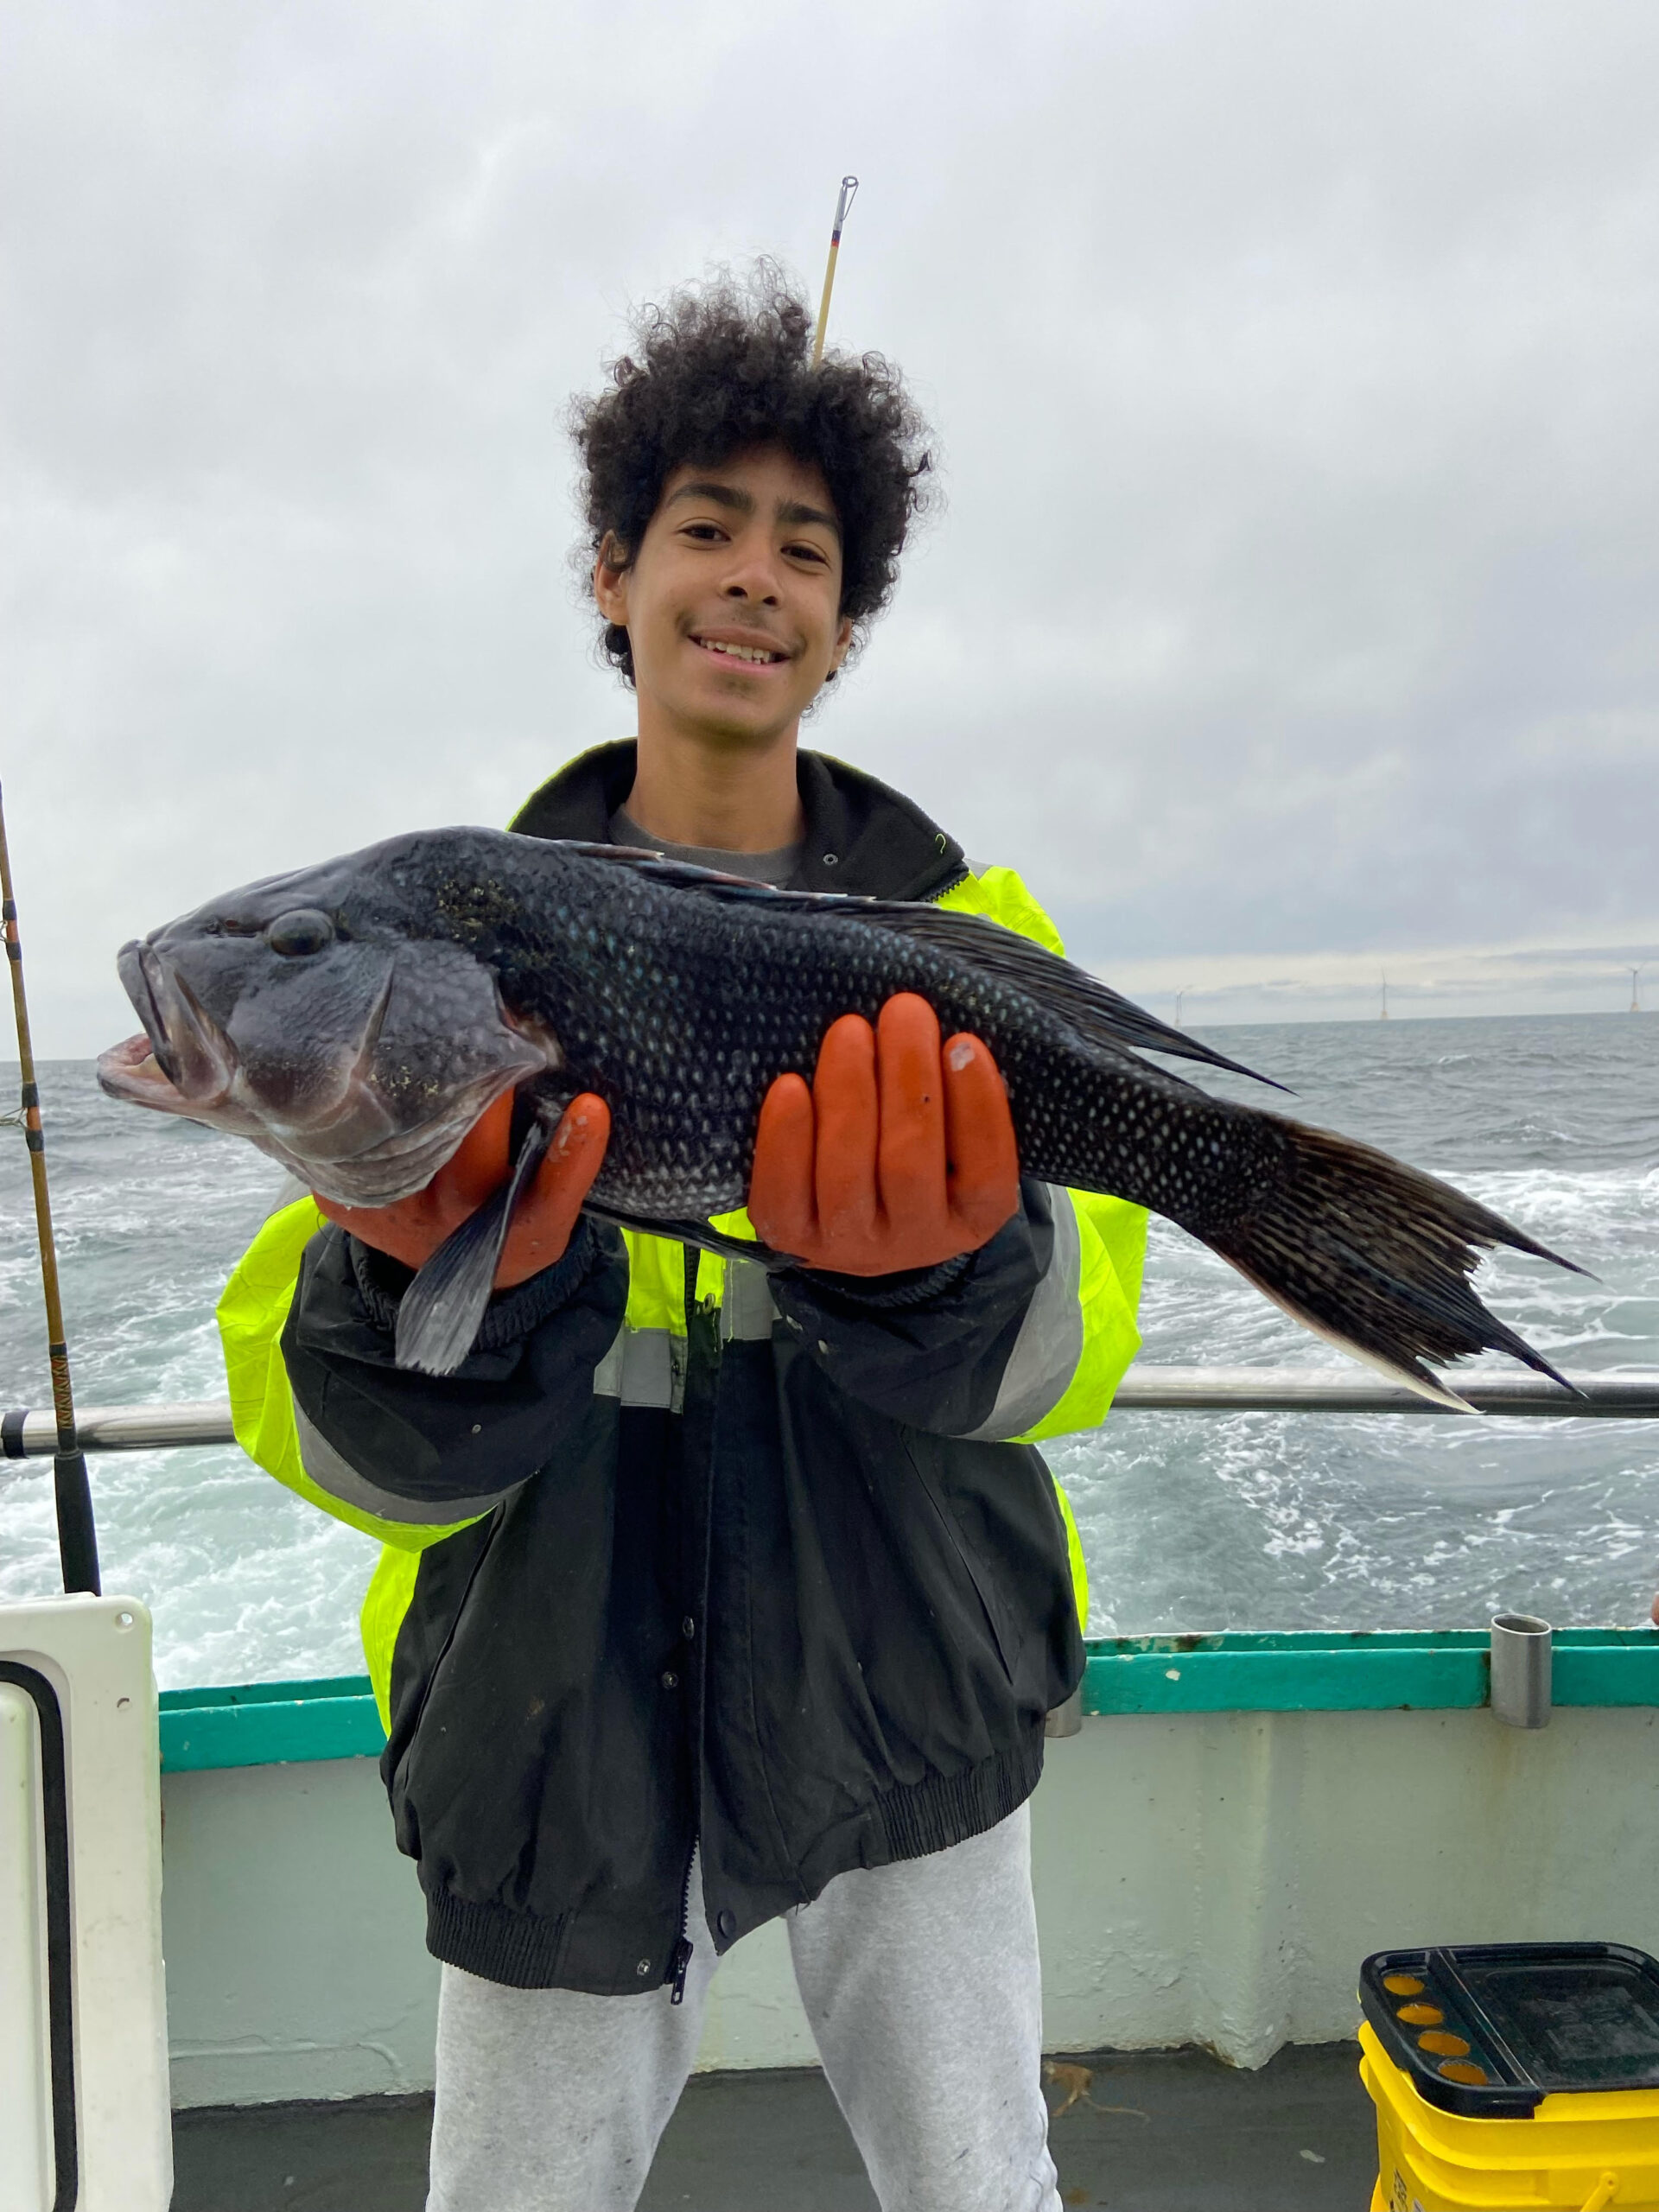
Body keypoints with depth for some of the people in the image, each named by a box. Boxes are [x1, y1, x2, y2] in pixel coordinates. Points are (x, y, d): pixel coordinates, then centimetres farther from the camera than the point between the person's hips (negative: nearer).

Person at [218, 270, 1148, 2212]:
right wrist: (434, 1296, -34)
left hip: (904, 1699, 1)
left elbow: (1070, 1349, -14)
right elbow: (336, 1445, -11)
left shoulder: (966, 924, -2)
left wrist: (930, 1274, -37)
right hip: (563, 1722, 0)